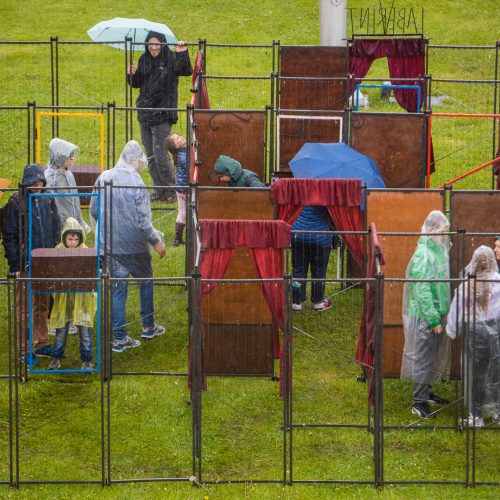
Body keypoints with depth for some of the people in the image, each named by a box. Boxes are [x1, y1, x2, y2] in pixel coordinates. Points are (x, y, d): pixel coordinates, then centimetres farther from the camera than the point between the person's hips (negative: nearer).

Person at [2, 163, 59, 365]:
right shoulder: (16, 203, -8)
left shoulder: (47, 201, 9)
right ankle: (24, 350, 3)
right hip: (25, 265, -6)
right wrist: (15, 264, -12)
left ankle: (42, 344, 23)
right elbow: (9, 236, -8)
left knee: (43, 305, 12)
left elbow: (55, 230, 18)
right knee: (24, 308, -2)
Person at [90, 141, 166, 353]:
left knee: (117, 289, 8)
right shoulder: (136, 183, -20)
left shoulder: (104, 178, -3)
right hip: (135, 245, -4)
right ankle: (148, 327, 30)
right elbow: (143, 222, -19)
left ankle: (119, 337, 9)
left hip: (110, 245, 4)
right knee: (145, 281, 19)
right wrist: (157, 242, -6)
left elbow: (93, 211, 6)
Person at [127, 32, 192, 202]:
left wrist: (183, 54, -37)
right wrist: (132, 75, -1)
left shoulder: (171, 59, -8)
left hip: (162, 115, -7)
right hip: (144, 114, 7)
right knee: (150, 154, 11)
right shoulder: (144, 60, 10)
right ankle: (159, 189, 19)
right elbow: (138, 84, 19)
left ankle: (170, 190, 1)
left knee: (159, 154, -10)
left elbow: (186, 71, -25)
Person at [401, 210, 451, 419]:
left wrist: (440, 316, 13)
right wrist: (434, 319, -21)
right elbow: (422, 291, -22)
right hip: (425, 316, -9)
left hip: (437, 314, 9)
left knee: (434, 357, 18)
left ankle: (426, 393, 32)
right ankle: (418, 403, 4)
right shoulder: (423, 255, -20)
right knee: (423, 358, -2)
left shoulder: (439, 251, 8)